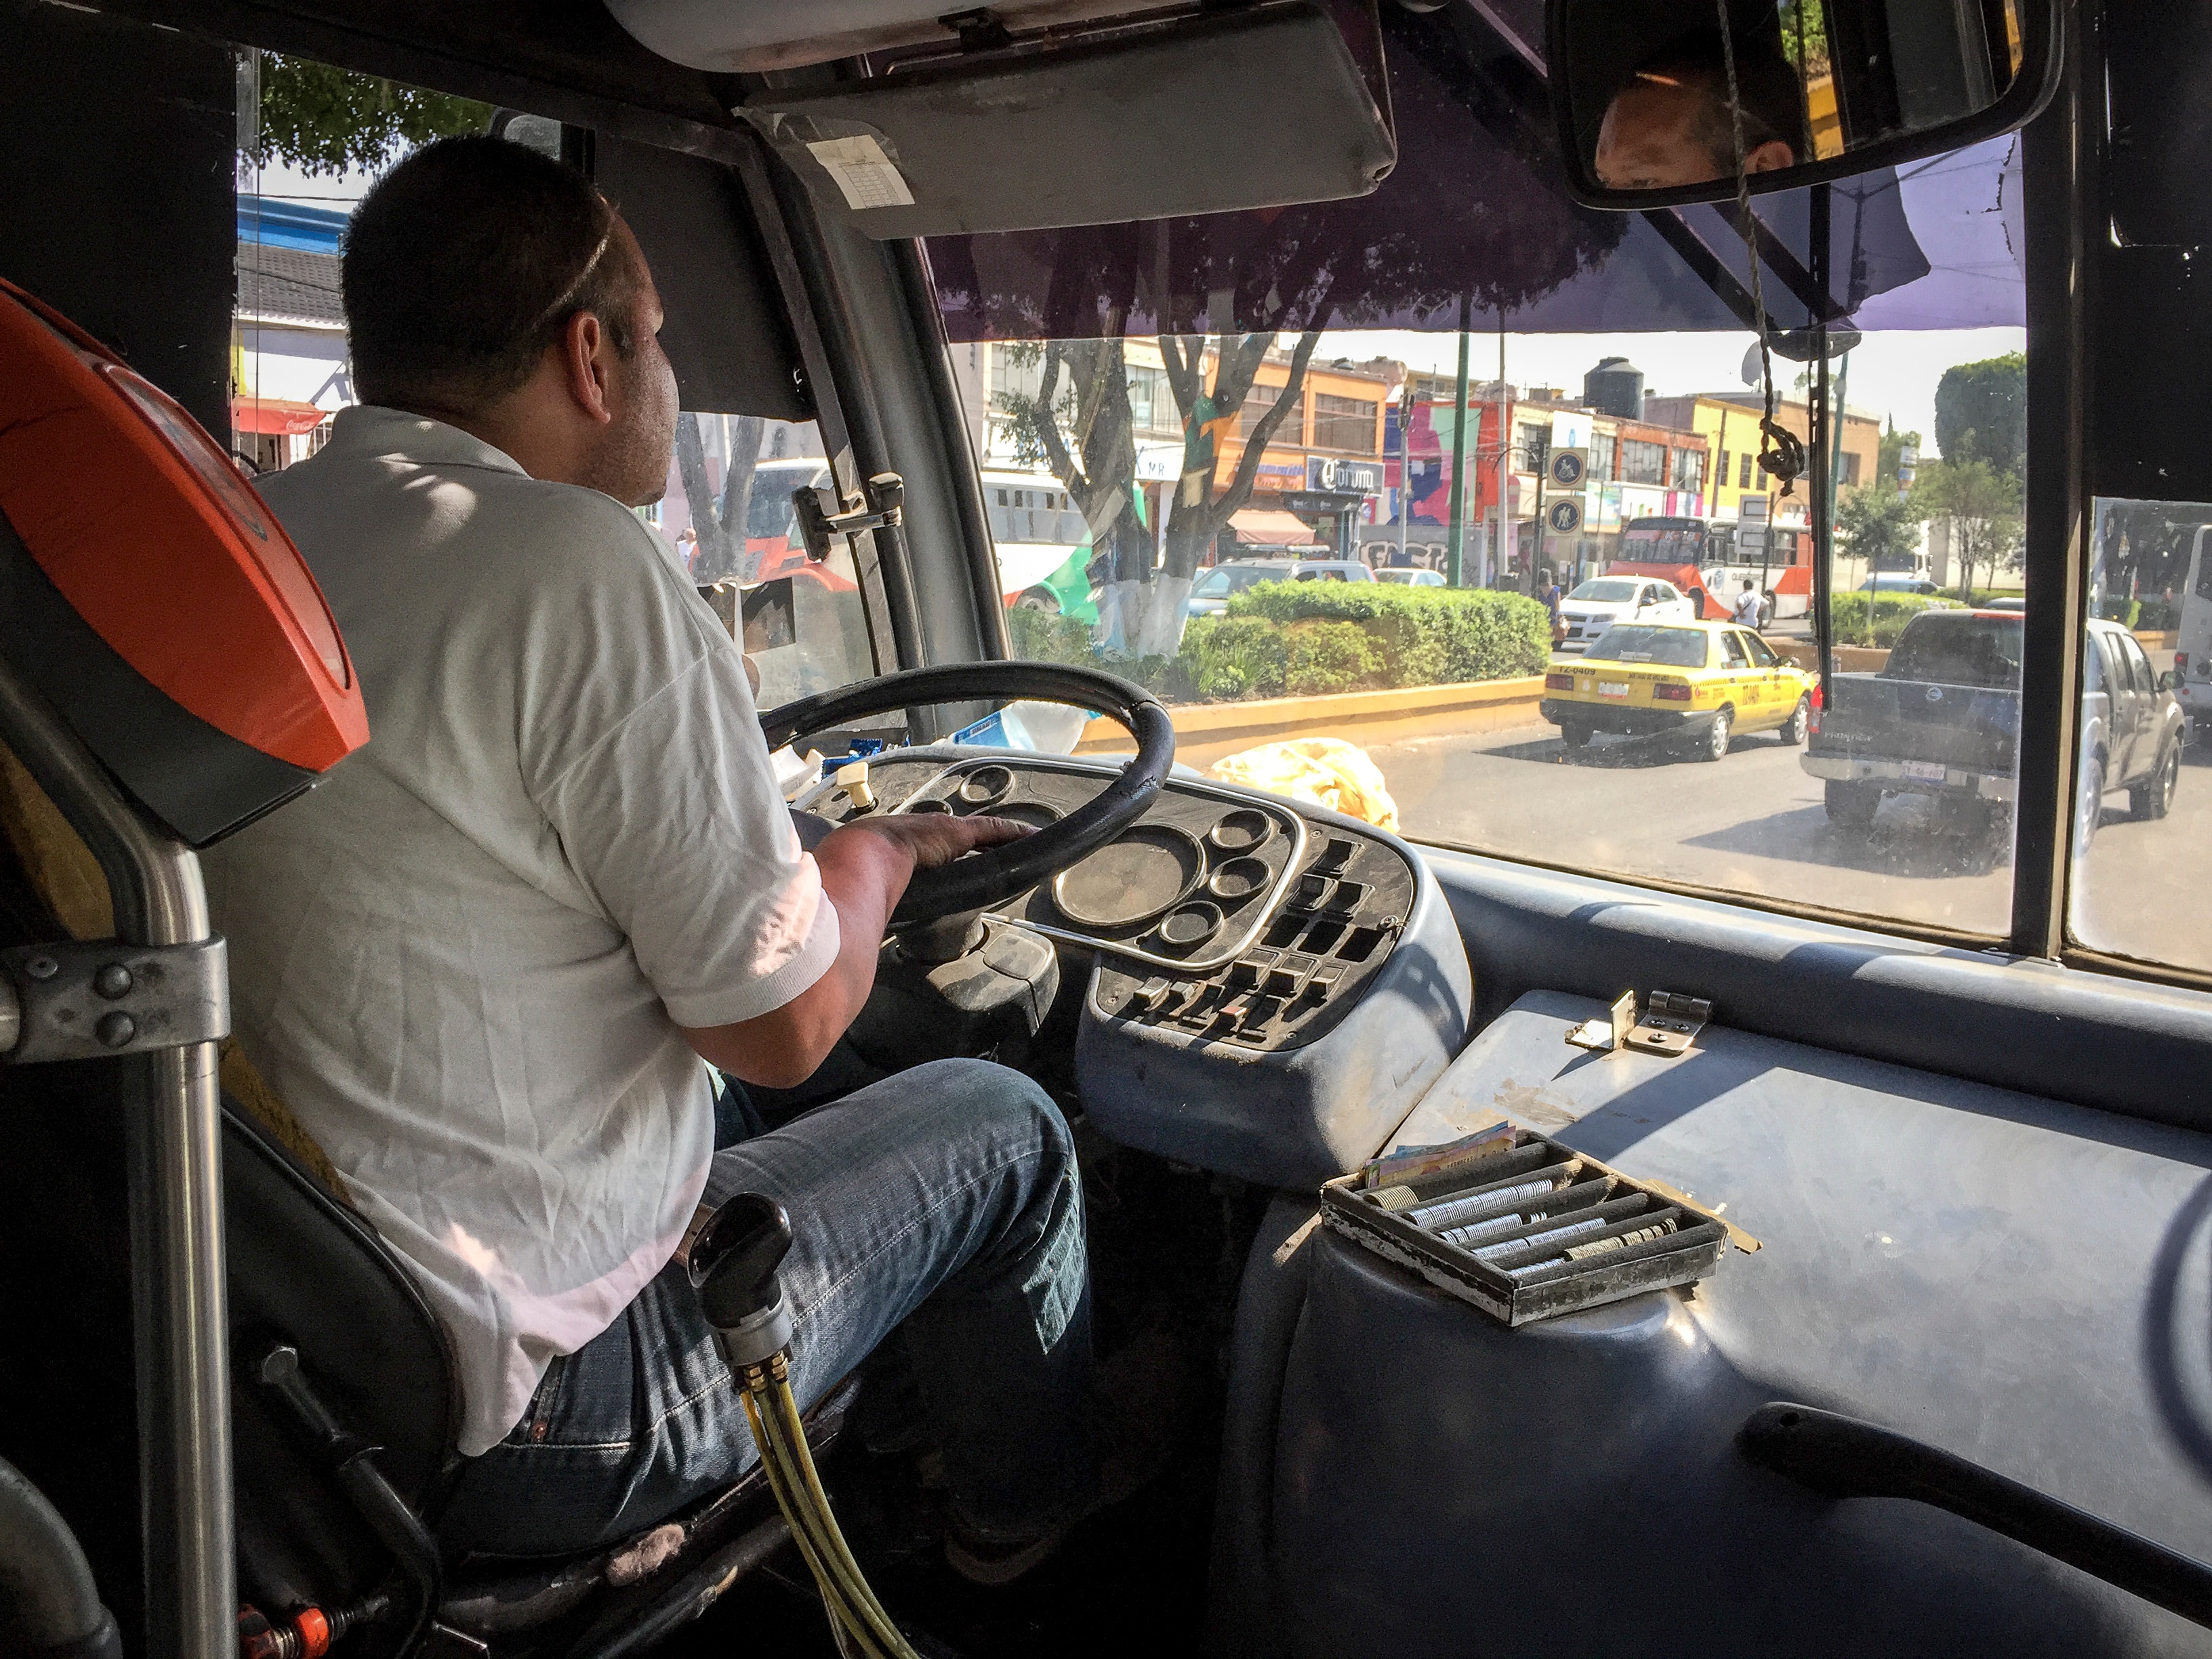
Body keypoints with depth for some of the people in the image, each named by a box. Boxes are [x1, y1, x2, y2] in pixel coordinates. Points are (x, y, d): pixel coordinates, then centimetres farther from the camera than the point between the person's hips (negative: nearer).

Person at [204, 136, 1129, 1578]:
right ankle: (1033, 1526, 35)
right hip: (519, 1418, -8)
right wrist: (882, 848, 1)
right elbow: (784, 1025, -19)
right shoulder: (580, 565, -24)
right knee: (1003, 1129, 9)